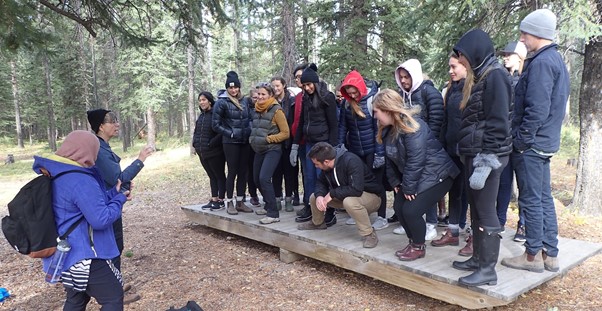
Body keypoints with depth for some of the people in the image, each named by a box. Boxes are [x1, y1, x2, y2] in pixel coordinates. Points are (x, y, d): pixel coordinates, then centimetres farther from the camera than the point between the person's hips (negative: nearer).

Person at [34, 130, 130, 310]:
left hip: (64, 253, 10)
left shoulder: (56, 175, 8)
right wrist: (119, 200, -9)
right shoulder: (80, 180, -25)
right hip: (82, 256, -10)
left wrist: (114, 193, 11)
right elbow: (101, 219, -24)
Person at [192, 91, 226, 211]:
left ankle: (220, 201, 8)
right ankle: (214, 200, 21)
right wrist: (195, 144, 9)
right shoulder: (201, 116, 14)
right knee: (212, 176, 14)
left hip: (215, 152, -8)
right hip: (202, 153, 8)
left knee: (219, 176, 3)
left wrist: (211, 144, -18)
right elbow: (196, 132, 23)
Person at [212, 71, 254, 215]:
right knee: (232, 171, -1)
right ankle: (229, 203, 10)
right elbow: (215, 125, -5)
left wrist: (249, 130, 0)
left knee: (243, 172, 8)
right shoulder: (222, 102, -6)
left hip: (245, 142, 5)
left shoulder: (245, 101, 8)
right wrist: (231, 133, -9)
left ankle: (240, 202, 18)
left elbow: (250, 118, 18)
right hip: (231, 142, -5)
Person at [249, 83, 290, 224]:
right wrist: (253, 139, 9)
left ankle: (273, 214, -14)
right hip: (259, 150, 8)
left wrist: (267, 139, -17)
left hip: (272, 150, -8)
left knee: (264, 178, -20)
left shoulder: (276, 110, -12)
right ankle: (268, 206, 32)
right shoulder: (257, 110, 9)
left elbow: (285, 133, -12)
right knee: (257, 179, 13)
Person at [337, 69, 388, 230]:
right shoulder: (346, 102, -1)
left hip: (373, 150, -5)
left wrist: (379, 153, -16)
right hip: (355, 150, 5)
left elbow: (379, 128, -15)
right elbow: (342, 125, 5)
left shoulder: (373, 99, -15)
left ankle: (382, 217, 11)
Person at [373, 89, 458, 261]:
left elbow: (415, 160, -28)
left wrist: (409, 188, -21)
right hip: (412, 176, 9)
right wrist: (395, 181, 1)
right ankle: (413, 242, 24)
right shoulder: (388, 129, 2)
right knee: (399, 206, 5)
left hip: (436, 174, -9)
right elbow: (391, 158, 8)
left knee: (411, 210, -14)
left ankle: (419, 247, 10)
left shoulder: (411, 125, -26)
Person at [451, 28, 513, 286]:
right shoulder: (480, 77, 16)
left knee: (485, 211, -3)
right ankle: (478, 258, 26)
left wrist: (485, 163, -21)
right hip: (473, 154, 9)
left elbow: (498, 124, -18)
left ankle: (488, 269, 6)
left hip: (486, 156, -9)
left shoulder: (495, 76, -12)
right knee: (476, 210, 14)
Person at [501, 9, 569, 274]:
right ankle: (550, 254, 23)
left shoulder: (541, 62, -16)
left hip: (531, 144, -10)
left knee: (531, 200, -1)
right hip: (545, 142, 10)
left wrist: (520, 140, -14)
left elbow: (536, 109, -23)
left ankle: (533, 256, 9)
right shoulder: (556, 59, 16)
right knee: (544, 198, 14)